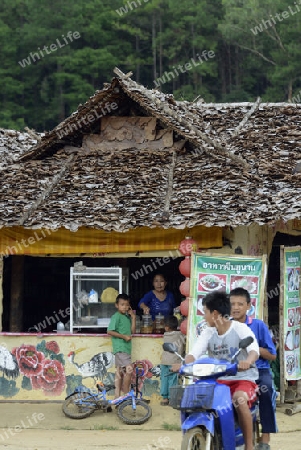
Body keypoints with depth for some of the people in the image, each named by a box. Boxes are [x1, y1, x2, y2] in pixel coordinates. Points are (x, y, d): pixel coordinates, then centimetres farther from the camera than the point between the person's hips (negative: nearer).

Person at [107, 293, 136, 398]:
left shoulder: (127, 317, 16)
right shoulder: (116, 316, -8)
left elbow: (132, 331, 12)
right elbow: (110, 331, -15)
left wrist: (133, 318, 5)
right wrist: (124, 336, -17)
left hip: (126, 348, 9)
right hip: (120, 347, -9)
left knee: (119, 371, 10)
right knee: (129, 369, -16)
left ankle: (117, 395, 13)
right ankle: (126, 394, -9)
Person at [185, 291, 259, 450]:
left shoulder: (240, 329, -7)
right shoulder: (208, 332, 9)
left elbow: (254, 349, -24)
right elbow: (194, 352, -6)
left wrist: (247, 361, -49)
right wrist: (185, 364, -30)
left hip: (242, 379, -5)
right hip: (218, 381, 5)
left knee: (239, 399, -37)